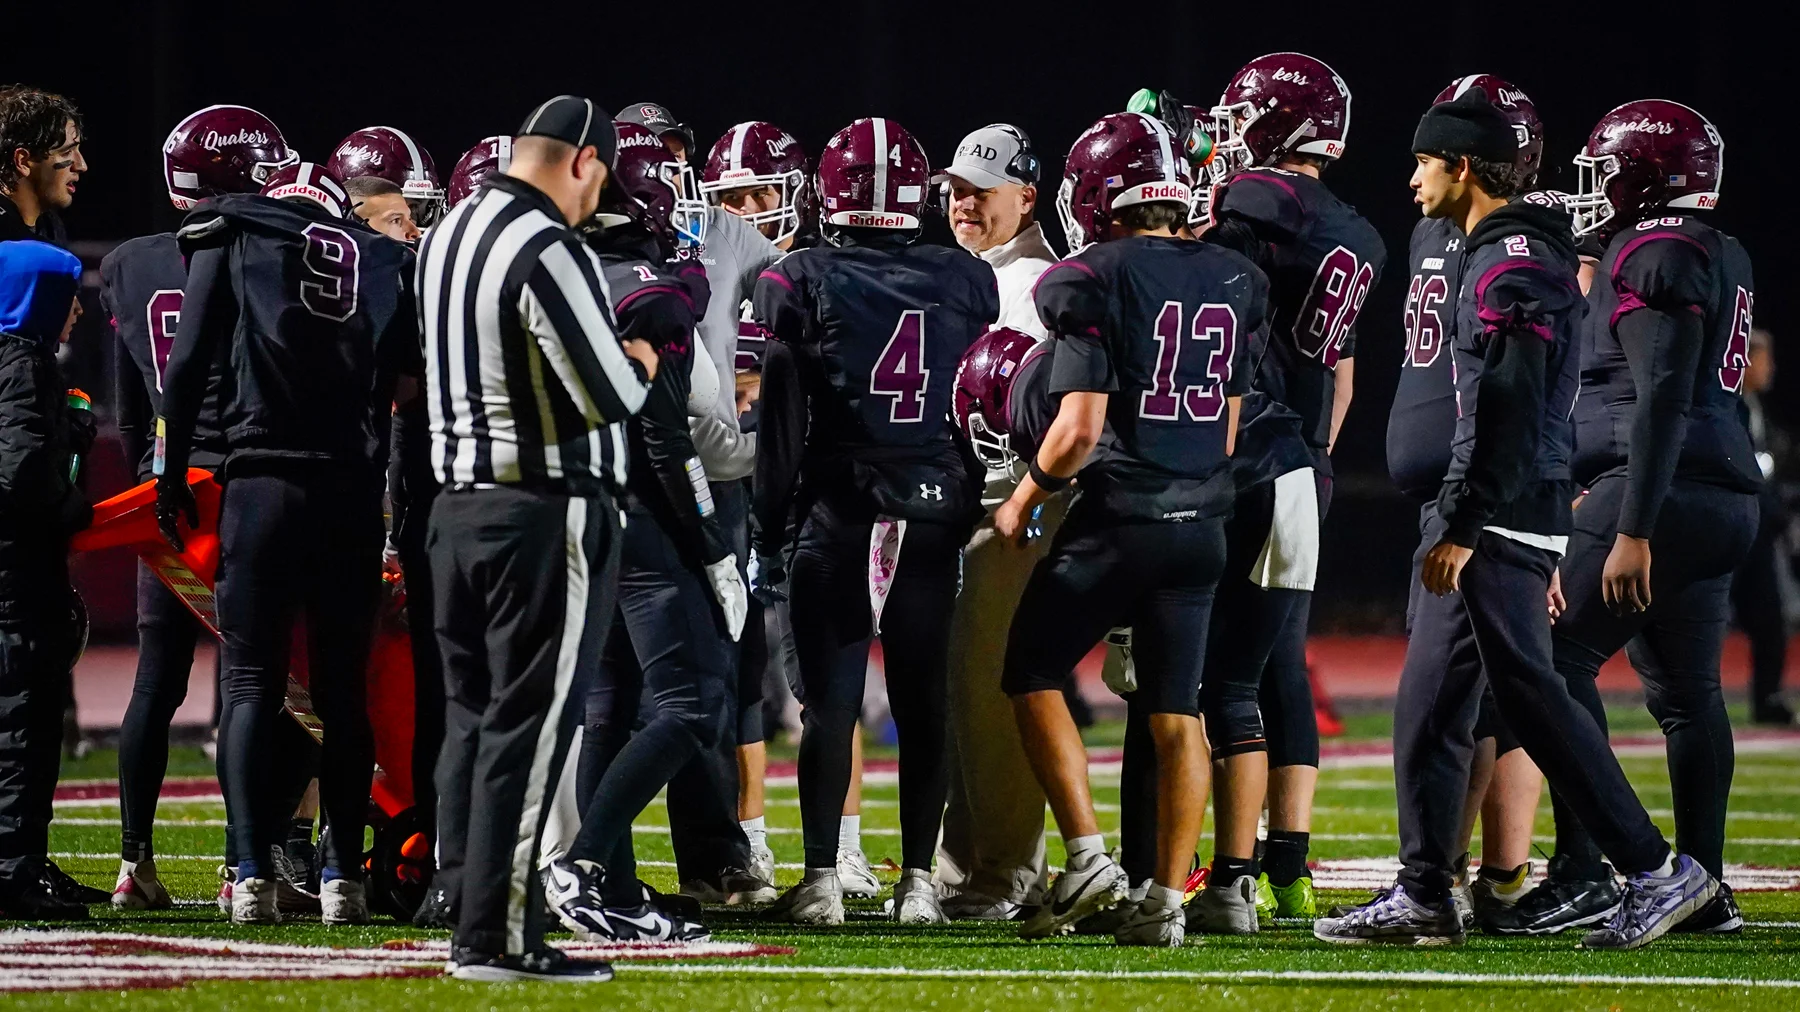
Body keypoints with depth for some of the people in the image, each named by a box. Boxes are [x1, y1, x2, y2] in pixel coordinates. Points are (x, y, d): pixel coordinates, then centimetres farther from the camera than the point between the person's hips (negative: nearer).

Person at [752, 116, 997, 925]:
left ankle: (821, 880, -3)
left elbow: (781, 427, -5)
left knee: (832, 702, 0)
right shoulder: (967, 283, 5)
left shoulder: (800, 283, -4)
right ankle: (917, 881, 7)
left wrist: (768, 539, 0)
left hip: (836, 516, -2)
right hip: (935, 515, 2)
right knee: (923, 705, 7)